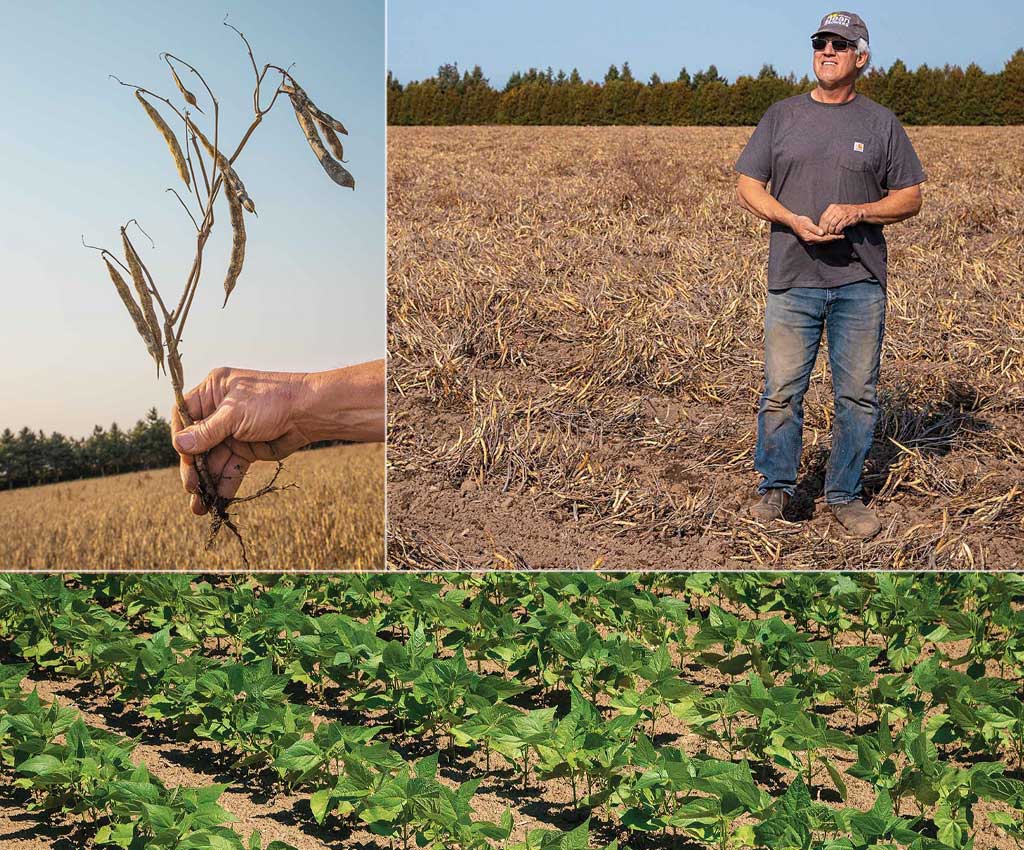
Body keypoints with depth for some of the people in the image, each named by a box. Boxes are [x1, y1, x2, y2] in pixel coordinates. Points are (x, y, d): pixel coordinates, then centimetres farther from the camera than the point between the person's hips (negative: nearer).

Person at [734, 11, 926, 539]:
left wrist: (856, 212, -12)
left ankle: (845, 495, 17)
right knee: (782, 390, 1)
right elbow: (747, 188, 7)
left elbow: (910, 198, 7)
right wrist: (794, 221, -11)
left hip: (861, 282, 0)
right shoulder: (782, 117, 8)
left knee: (857, 394, 4)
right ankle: (776, 486, 17)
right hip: (792, 278, 0)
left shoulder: (881, 123, 6)